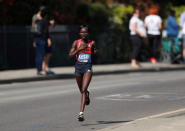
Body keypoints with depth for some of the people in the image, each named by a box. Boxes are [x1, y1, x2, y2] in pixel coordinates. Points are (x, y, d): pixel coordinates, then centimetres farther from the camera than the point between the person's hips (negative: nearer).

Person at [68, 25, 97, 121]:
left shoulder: (91, 43, 4)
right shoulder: (76, 43, 1)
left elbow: (95, 53, 19)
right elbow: (70, 56, -6)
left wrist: (95, 51, -3)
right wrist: (79, 49, -17)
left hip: (88, 67, -2)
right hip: (78, 67, 2)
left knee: (83, 89, -18)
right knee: (82, 90, 16)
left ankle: (81, 113, -24)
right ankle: (86, 95, 57)